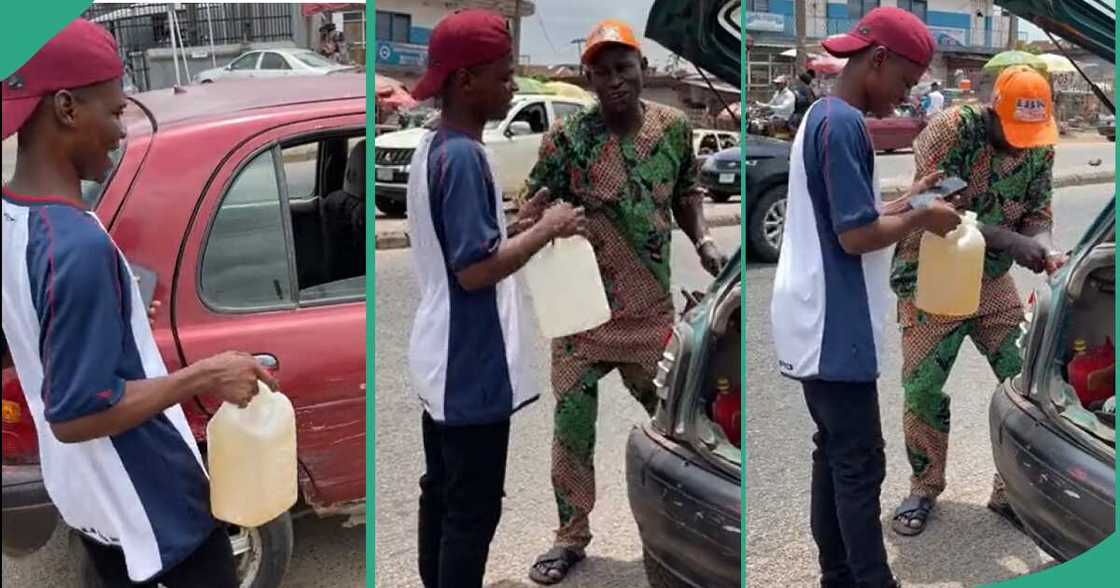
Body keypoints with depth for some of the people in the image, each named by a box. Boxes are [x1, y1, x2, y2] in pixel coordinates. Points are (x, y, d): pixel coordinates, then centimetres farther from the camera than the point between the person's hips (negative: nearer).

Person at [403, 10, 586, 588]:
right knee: (473, 509, 2)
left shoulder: (431, 148, 10)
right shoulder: (464, 156, -20)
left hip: (443, 364, 10)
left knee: (441, 492, 19)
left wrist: (523, 219, 10)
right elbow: (475, 269, -25)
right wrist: (546, 229, -14)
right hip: (472, 371, -10)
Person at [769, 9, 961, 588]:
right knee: (860, 462, -3)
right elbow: (856, 236, -20)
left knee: (834, 451, 14)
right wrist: (920, 217, -6)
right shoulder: (844, 122, -17)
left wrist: (905, 199, 11)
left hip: (818, 323, 10)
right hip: (834, 326, -10)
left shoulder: (820, 115, 14)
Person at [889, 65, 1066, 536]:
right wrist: (1010, 240, -32)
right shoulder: (952, 130, -21)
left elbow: (1037, 215, 2)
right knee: (924, 389, 1)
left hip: (992, 280, 5)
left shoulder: (1041, 149, -3)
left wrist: (1045, 249, -22)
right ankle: (924, 489, 22)